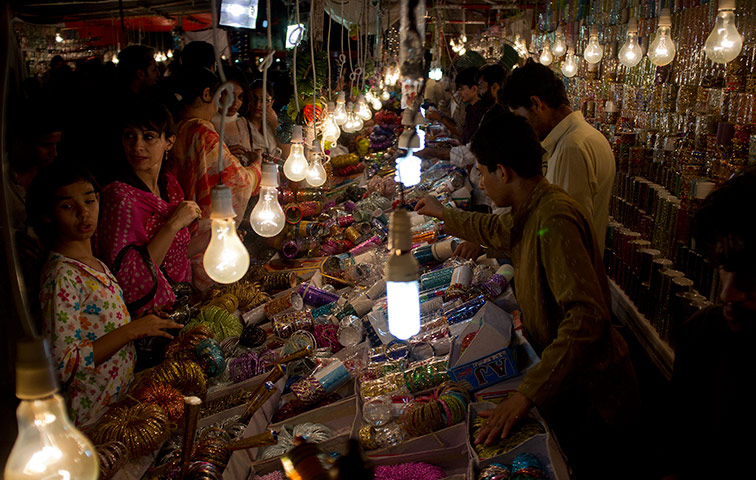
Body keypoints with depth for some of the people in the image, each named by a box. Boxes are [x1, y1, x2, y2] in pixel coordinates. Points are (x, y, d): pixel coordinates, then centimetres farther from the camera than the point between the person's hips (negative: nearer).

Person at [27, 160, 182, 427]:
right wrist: (132, 330, -20)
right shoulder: (61, 277, -18)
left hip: (120, 399, 8)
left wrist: (151, 322, 5)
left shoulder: (96, 266, 9)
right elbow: (63, 365, -21)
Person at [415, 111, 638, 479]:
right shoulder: (531, 212, 2)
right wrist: (443, 214, 40)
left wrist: (528, 394, -39)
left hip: (591, 397, -8)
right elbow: (496, 230, 27)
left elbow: (587, 317, -37)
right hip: (564, 385, 8)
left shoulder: (555, 218, -28)